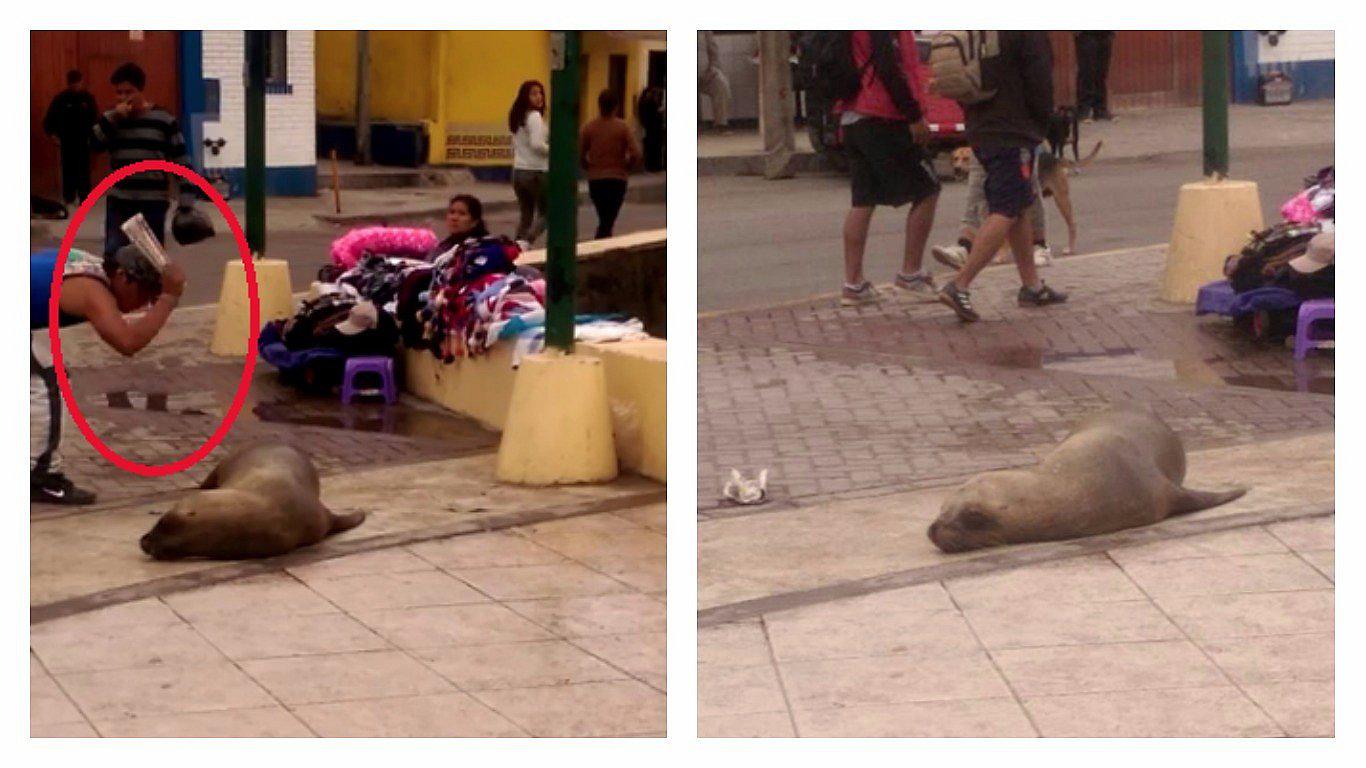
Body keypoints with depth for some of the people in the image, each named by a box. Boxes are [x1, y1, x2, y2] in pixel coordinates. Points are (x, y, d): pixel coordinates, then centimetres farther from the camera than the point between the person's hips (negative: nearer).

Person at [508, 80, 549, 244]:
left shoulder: (518, 117, 12)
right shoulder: (534, 116, -13)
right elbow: (537, 144, -23)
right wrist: (553, 151, -7)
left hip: (519, 171, 8)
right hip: (537, 172, -8)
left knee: (526, 215, 12)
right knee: (545, 214, 1)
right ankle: (525, 243, -17)